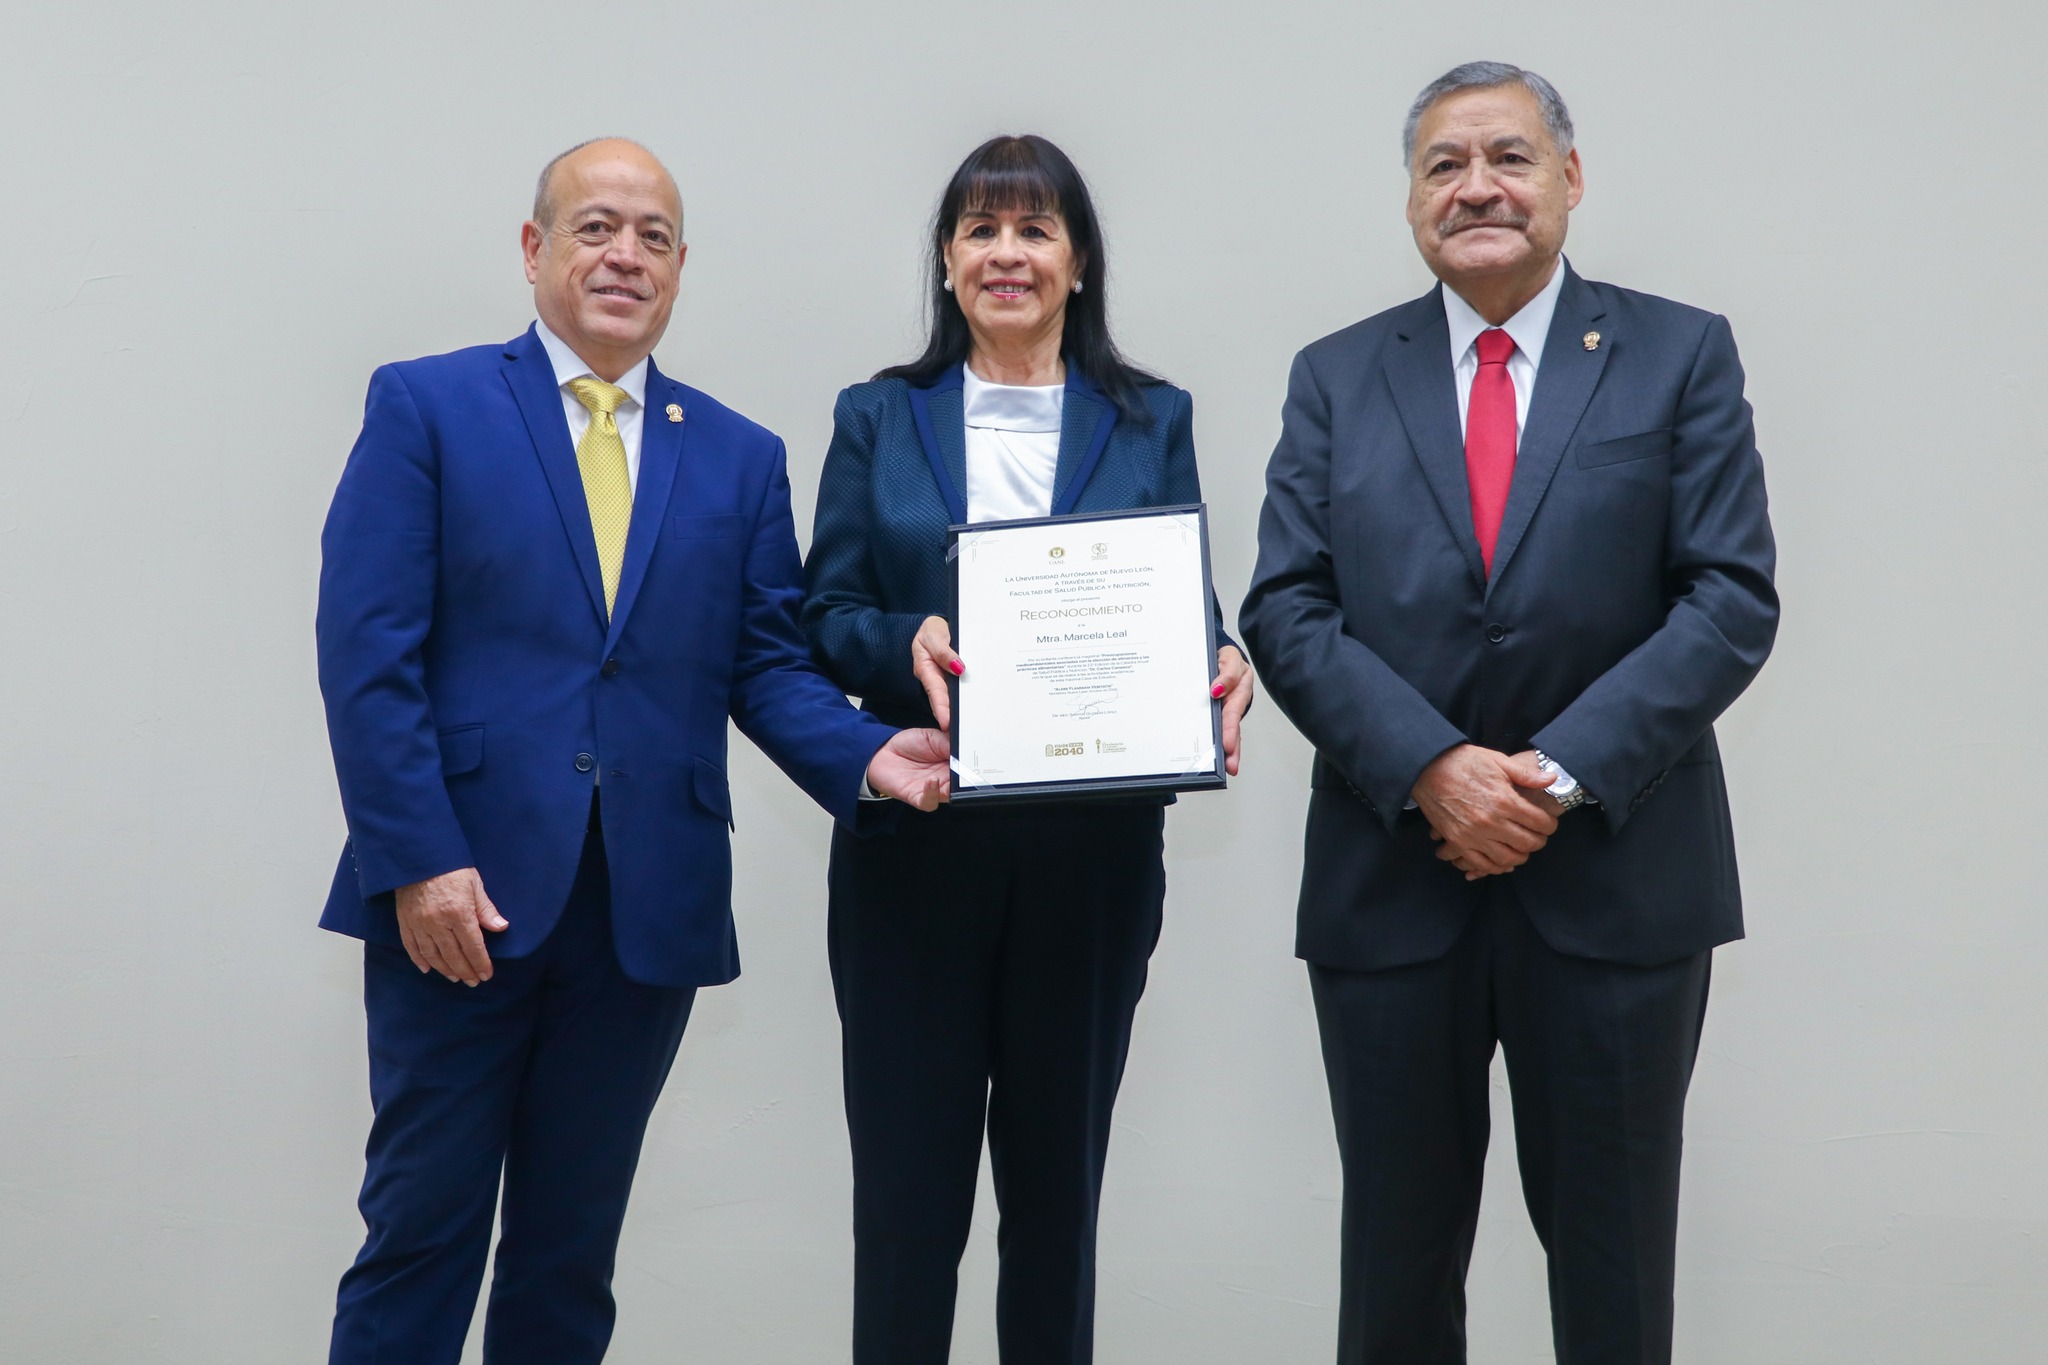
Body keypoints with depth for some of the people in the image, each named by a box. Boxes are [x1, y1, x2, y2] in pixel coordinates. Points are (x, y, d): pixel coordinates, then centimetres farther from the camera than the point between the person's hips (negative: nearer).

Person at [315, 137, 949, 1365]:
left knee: (575, 1242, 13)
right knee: (423, 1224, 5)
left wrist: (865, 753, -12)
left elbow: (766, 662, 8)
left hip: (648, 911, 3)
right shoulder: (427, 407, 1)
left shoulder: (740, 457, 12)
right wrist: (418, 860, -14)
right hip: (459, 894, -3)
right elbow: (368, 650, -6)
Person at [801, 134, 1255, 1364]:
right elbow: (827, 616, 3)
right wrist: (906, 647, -18)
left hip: (1093, 850, 1)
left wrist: (1218, 671, -17)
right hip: (916, 846, 0)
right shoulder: (880, 418, 7)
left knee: (1060, 1180, 11)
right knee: (908, 1180, 2)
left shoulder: (1152, 422, 8)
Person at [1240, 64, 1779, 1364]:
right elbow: (1286, 612, -1)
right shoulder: (1337, 376, 7)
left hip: (1615, 879, -1)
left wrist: (1560, 772, -16)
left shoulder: (1682, 355, 3)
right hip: (1389, 881, 1)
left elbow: (1733, 601, -5)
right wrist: (1433, 768, -15)